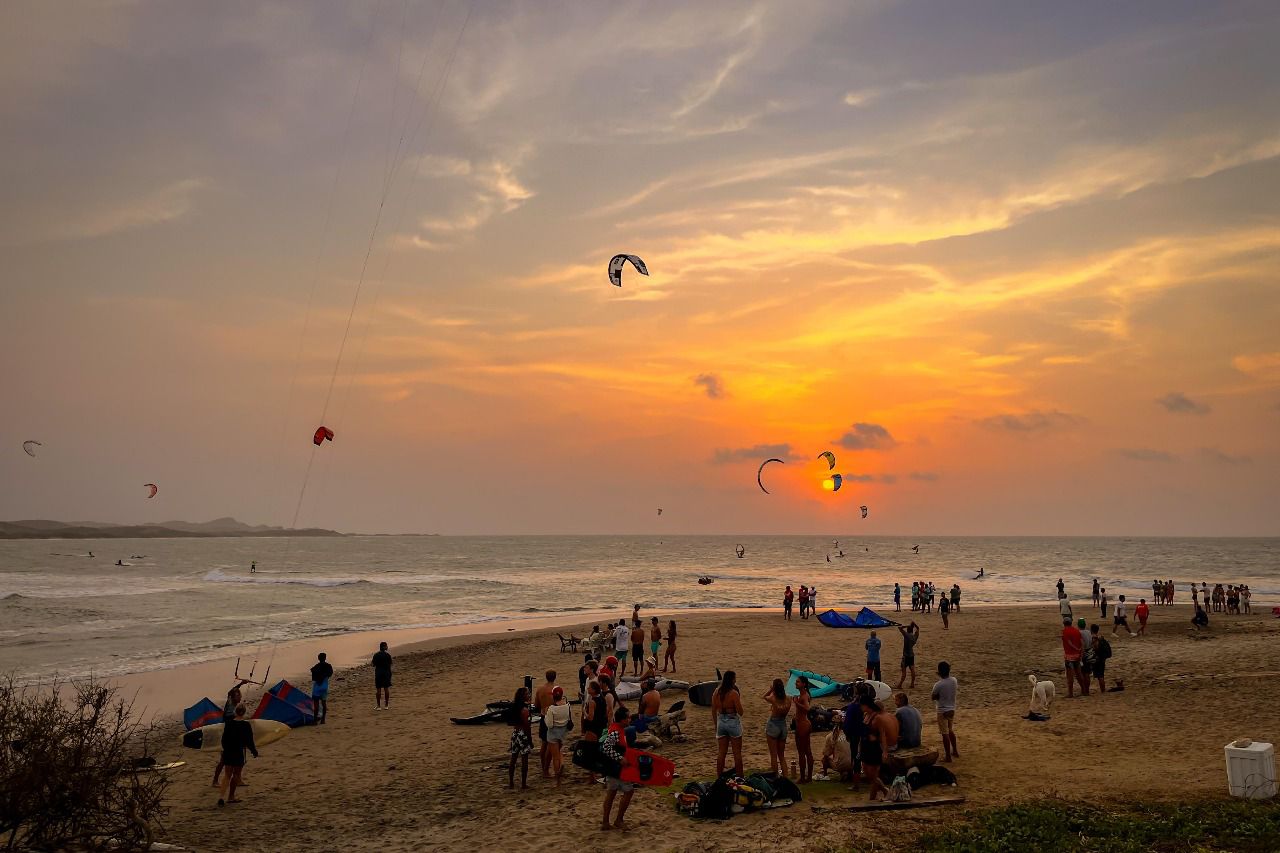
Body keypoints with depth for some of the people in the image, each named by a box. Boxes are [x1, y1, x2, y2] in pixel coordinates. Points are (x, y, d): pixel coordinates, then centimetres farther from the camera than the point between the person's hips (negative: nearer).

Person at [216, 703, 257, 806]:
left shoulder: (229, 723, -1)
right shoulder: (246, 725, -12)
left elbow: (224, 739, 8)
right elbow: (249, 741, -9)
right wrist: (254, 751, 5)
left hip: (228, 752, 3)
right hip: (239, 753, -3)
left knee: (228, 775, 9)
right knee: (236, 775, 13)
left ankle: (220, 795, -11)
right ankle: (231, 797, 20)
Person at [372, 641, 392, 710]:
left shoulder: (376, 655, -5)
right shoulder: (387, 655, -7)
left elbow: (374, 664, -1)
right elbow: (390, 664, -3)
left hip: (378, 673, 0)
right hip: (386, 673, 0)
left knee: (378, 689, 3)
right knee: (386, 689, 8)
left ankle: (378, 706, 3)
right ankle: (386, 705, 13)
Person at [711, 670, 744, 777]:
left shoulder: (716, 692, 0)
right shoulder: (734, 693, -17)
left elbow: (714, 711, 7)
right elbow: (740, 712, -15)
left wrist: (716, 725, 17)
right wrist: (739, 699, -3)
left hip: (721, 722, 5)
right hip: (733, 722, -5)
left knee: (721, 752, 13)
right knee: (737, 752, 7)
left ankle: (719, 777, 18)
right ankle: (739, 777, 11)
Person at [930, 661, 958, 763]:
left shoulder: (938, 684, -23)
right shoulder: (954, 680, -6)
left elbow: (933, 697, -11)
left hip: (942, 711, -6)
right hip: (952, 709, 6)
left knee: (945, 734, 3)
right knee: (951, 731, 24)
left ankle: (948, 756, 10)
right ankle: (955, 751, 35)